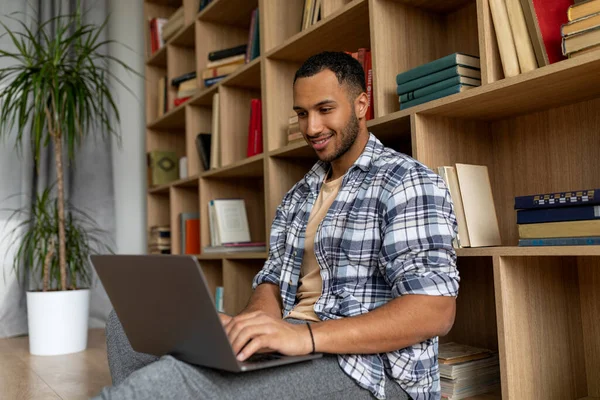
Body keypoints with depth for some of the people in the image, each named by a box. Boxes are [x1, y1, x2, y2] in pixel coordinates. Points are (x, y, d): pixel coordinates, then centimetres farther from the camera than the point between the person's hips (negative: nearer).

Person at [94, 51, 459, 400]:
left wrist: (306, 335, -29)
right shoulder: (298, 196, 17)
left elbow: (435, 310, -18)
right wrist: (252, 322, -10)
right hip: (292, 346, 8)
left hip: (372, 367, -7)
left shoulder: (409, 183, -8)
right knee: (129, 325, 1)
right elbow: (273, 280, 14)